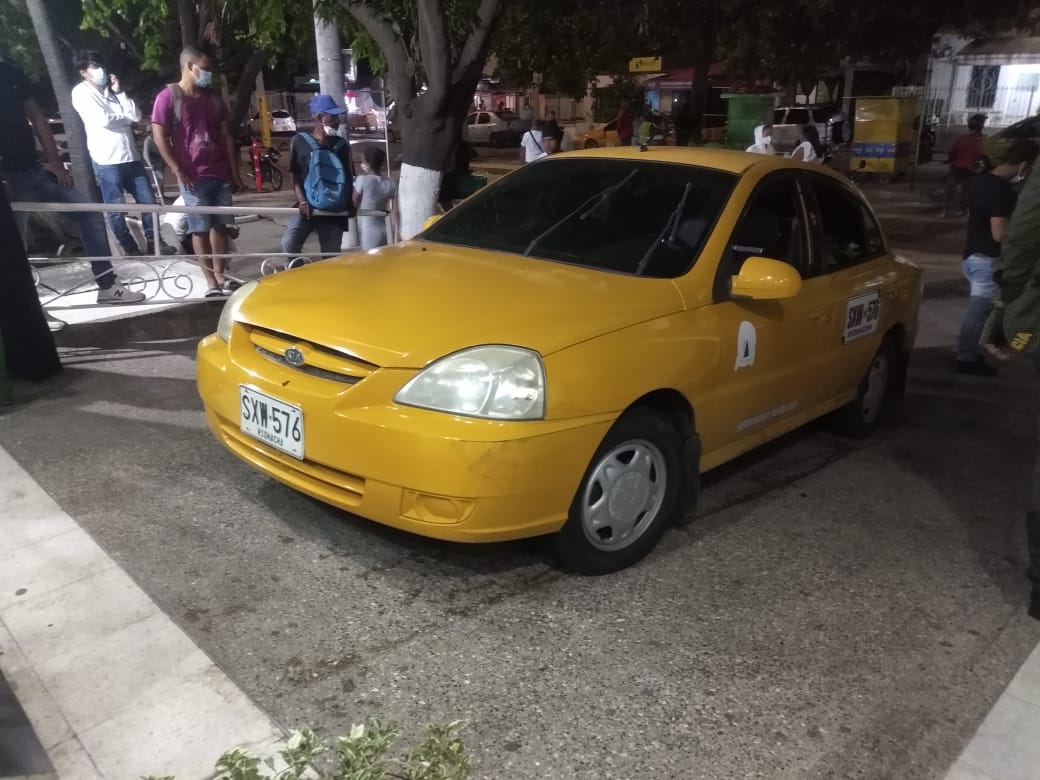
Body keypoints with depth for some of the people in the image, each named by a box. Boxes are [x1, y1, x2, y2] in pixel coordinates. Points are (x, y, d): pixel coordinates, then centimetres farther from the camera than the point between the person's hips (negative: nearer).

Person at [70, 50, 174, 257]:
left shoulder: (110, 90, 15)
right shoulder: (81, 92, -3)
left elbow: (136, 115, 5)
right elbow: (104, 120, -15)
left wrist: (120, 92, -3)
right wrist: (127, 118, 2)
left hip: (130, 155, 6)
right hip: (107, 160, -6)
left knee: (148, 200, 8)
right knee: (116, 209, 2)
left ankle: (153, 242, 19)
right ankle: (130, 248, 13)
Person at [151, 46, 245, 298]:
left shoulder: (213, 99, 16)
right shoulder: (168, 97, -2)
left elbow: (226, 136, 16)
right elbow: (160, 137, -7)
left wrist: (235, 171, 9)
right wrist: (178, 171, -14)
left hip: (221, 174, 6)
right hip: (194, 176, -5)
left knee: (220, 225, 7)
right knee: (200, 228, -2)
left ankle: (221, 276, 14)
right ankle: (211, 282, 0)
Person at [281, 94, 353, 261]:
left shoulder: (341, 144, 9)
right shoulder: (300, 141, 1)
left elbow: (348, 177, 14)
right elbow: (294, 175, -1)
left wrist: (349, 203, 2)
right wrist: (302, 200, -14)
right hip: (308, 206, -2)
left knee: (331, 255, 3)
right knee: (289, 243, -22)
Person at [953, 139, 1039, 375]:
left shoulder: (979, 181, 5)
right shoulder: (1003, 191, -23)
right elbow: (999, 234, -26)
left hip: (972, 254, 9)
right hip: (988, 260, -9)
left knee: (977, 309, 20)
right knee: (979, 310, 3)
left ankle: (965, 351, 29)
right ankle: (966, 359, 12)